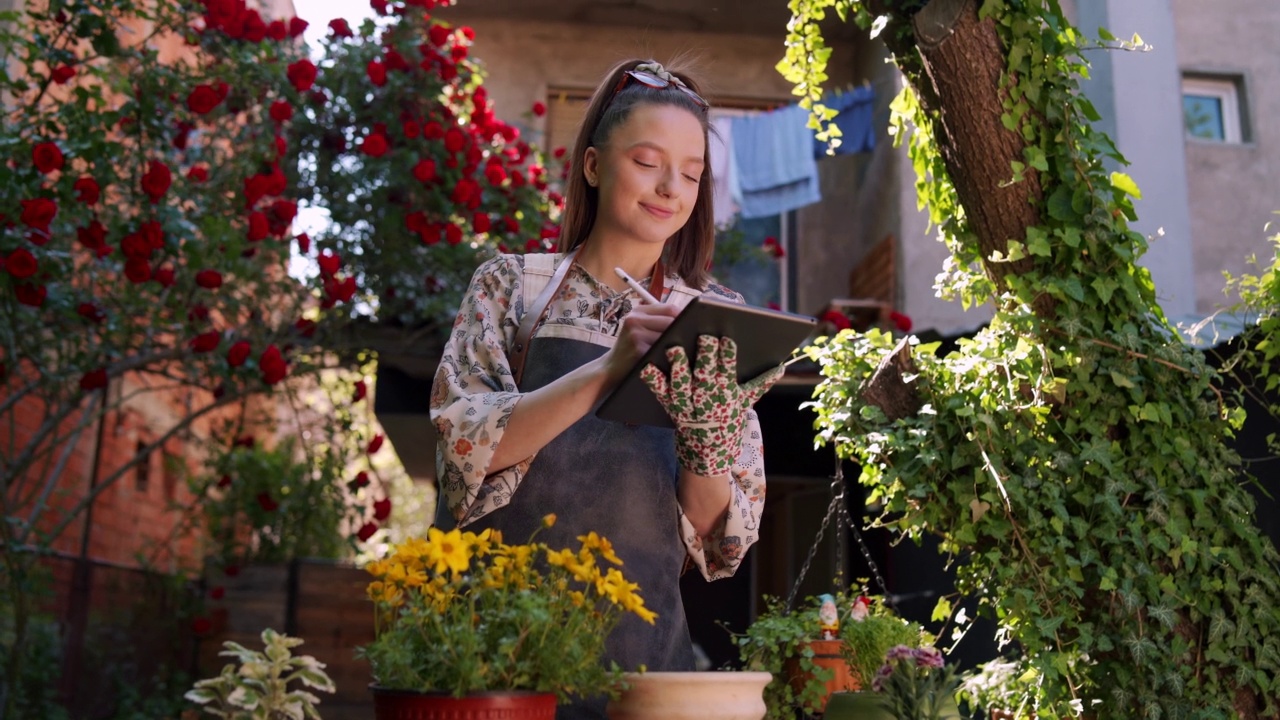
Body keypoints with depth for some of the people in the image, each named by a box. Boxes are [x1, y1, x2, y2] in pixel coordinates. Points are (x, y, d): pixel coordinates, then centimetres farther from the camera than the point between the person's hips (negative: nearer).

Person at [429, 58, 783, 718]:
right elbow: (466, 445, -12)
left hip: (640, 642, 2)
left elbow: (717, 534, 2)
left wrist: (706, 435, -18)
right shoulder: (514, 284, 2)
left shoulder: (711, 320, 6)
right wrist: (608, 369, -24)